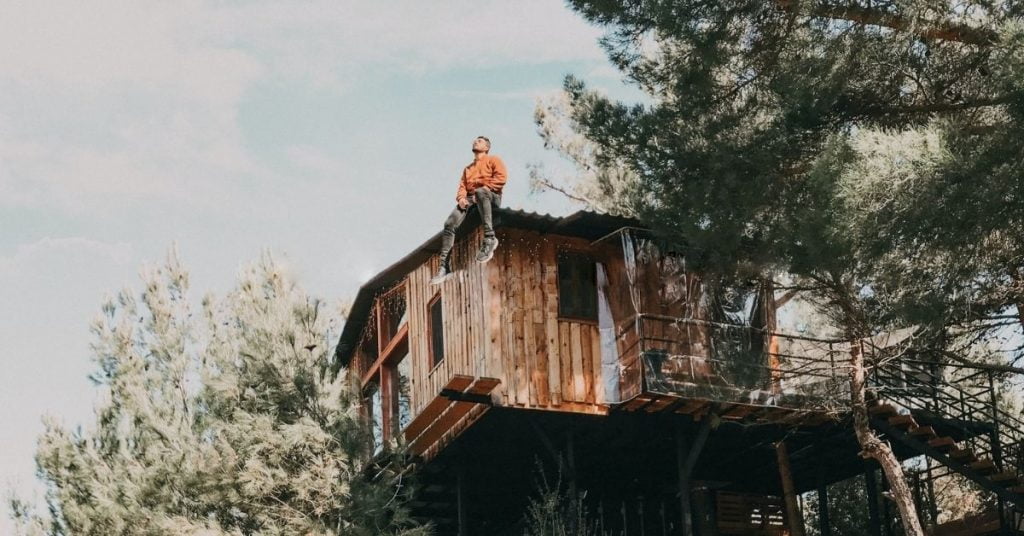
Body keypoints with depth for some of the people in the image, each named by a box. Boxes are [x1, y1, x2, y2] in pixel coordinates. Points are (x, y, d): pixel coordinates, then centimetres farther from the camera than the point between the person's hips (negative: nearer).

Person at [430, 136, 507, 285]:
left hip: (492, 196, -5)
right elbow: (462, 186, 19)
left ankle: (489, 239, -45)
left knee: (480, 192, -44)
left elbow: (501, 177, -3)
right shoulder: (468, 169, 34)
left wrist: (482, 189, -12)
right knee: (449, 224, -19)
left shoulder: (493, 160, 16)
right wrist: (461, 198, -4)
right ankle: (444, 266, -21)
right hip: (470, 199, 5)